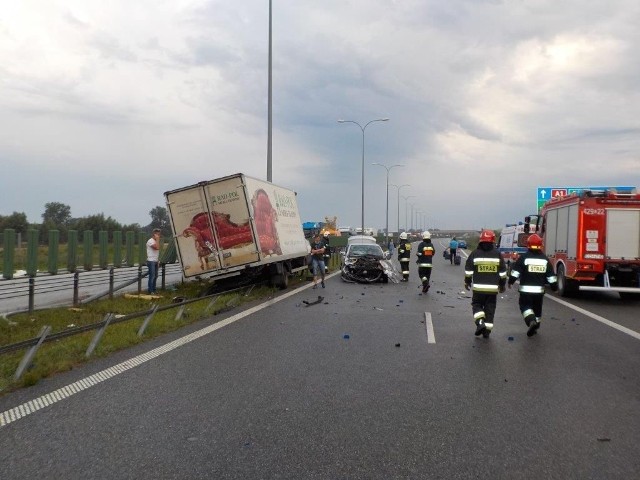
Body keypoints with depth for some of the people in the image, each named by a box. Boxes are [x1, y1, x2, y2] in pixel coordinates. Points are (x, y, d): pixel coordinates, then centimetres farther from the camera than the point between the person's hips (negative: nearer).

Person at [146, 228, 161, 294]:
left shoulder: (156, 241, 17)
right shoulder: (150, 241, -12)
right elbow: (157, 247, -25)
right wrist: (157, 239, -19)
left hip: (155, 261, 9)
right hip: (151, 261, -9)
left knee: (155, 276, 12)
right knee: (152, 276, -9)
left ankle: (153, 290, 20)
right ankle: (150, 291, -4)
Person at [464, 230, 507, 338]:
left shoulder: (475, 253, -3)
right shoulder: (497, 254, 2)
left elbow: (468, 270, 0)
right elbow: (502, 272, 6)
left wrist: (467, 282, 13)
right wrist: (502, 284, 17)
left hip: (478, 287, -1)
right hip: (493, 288, 1)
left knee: (477, 304, 13)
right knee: (490, 308, 9)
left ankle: (480, 322, -8)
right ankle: (487, 330, 10)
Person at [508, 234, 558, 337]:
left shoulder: (523, 257, -8)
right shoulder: (545, 259, 3)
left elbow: (515, 272, -9)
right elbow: (551, 275, 6)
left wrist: (510, 282, 3)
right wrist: (554, 286, 17)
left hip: (525, 289, -3)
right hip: (539, 290, 4)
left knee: (525, 306, 4)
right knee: (537, 308, 16)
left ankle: (531, 321, -21)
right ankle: (534, 328, 24)